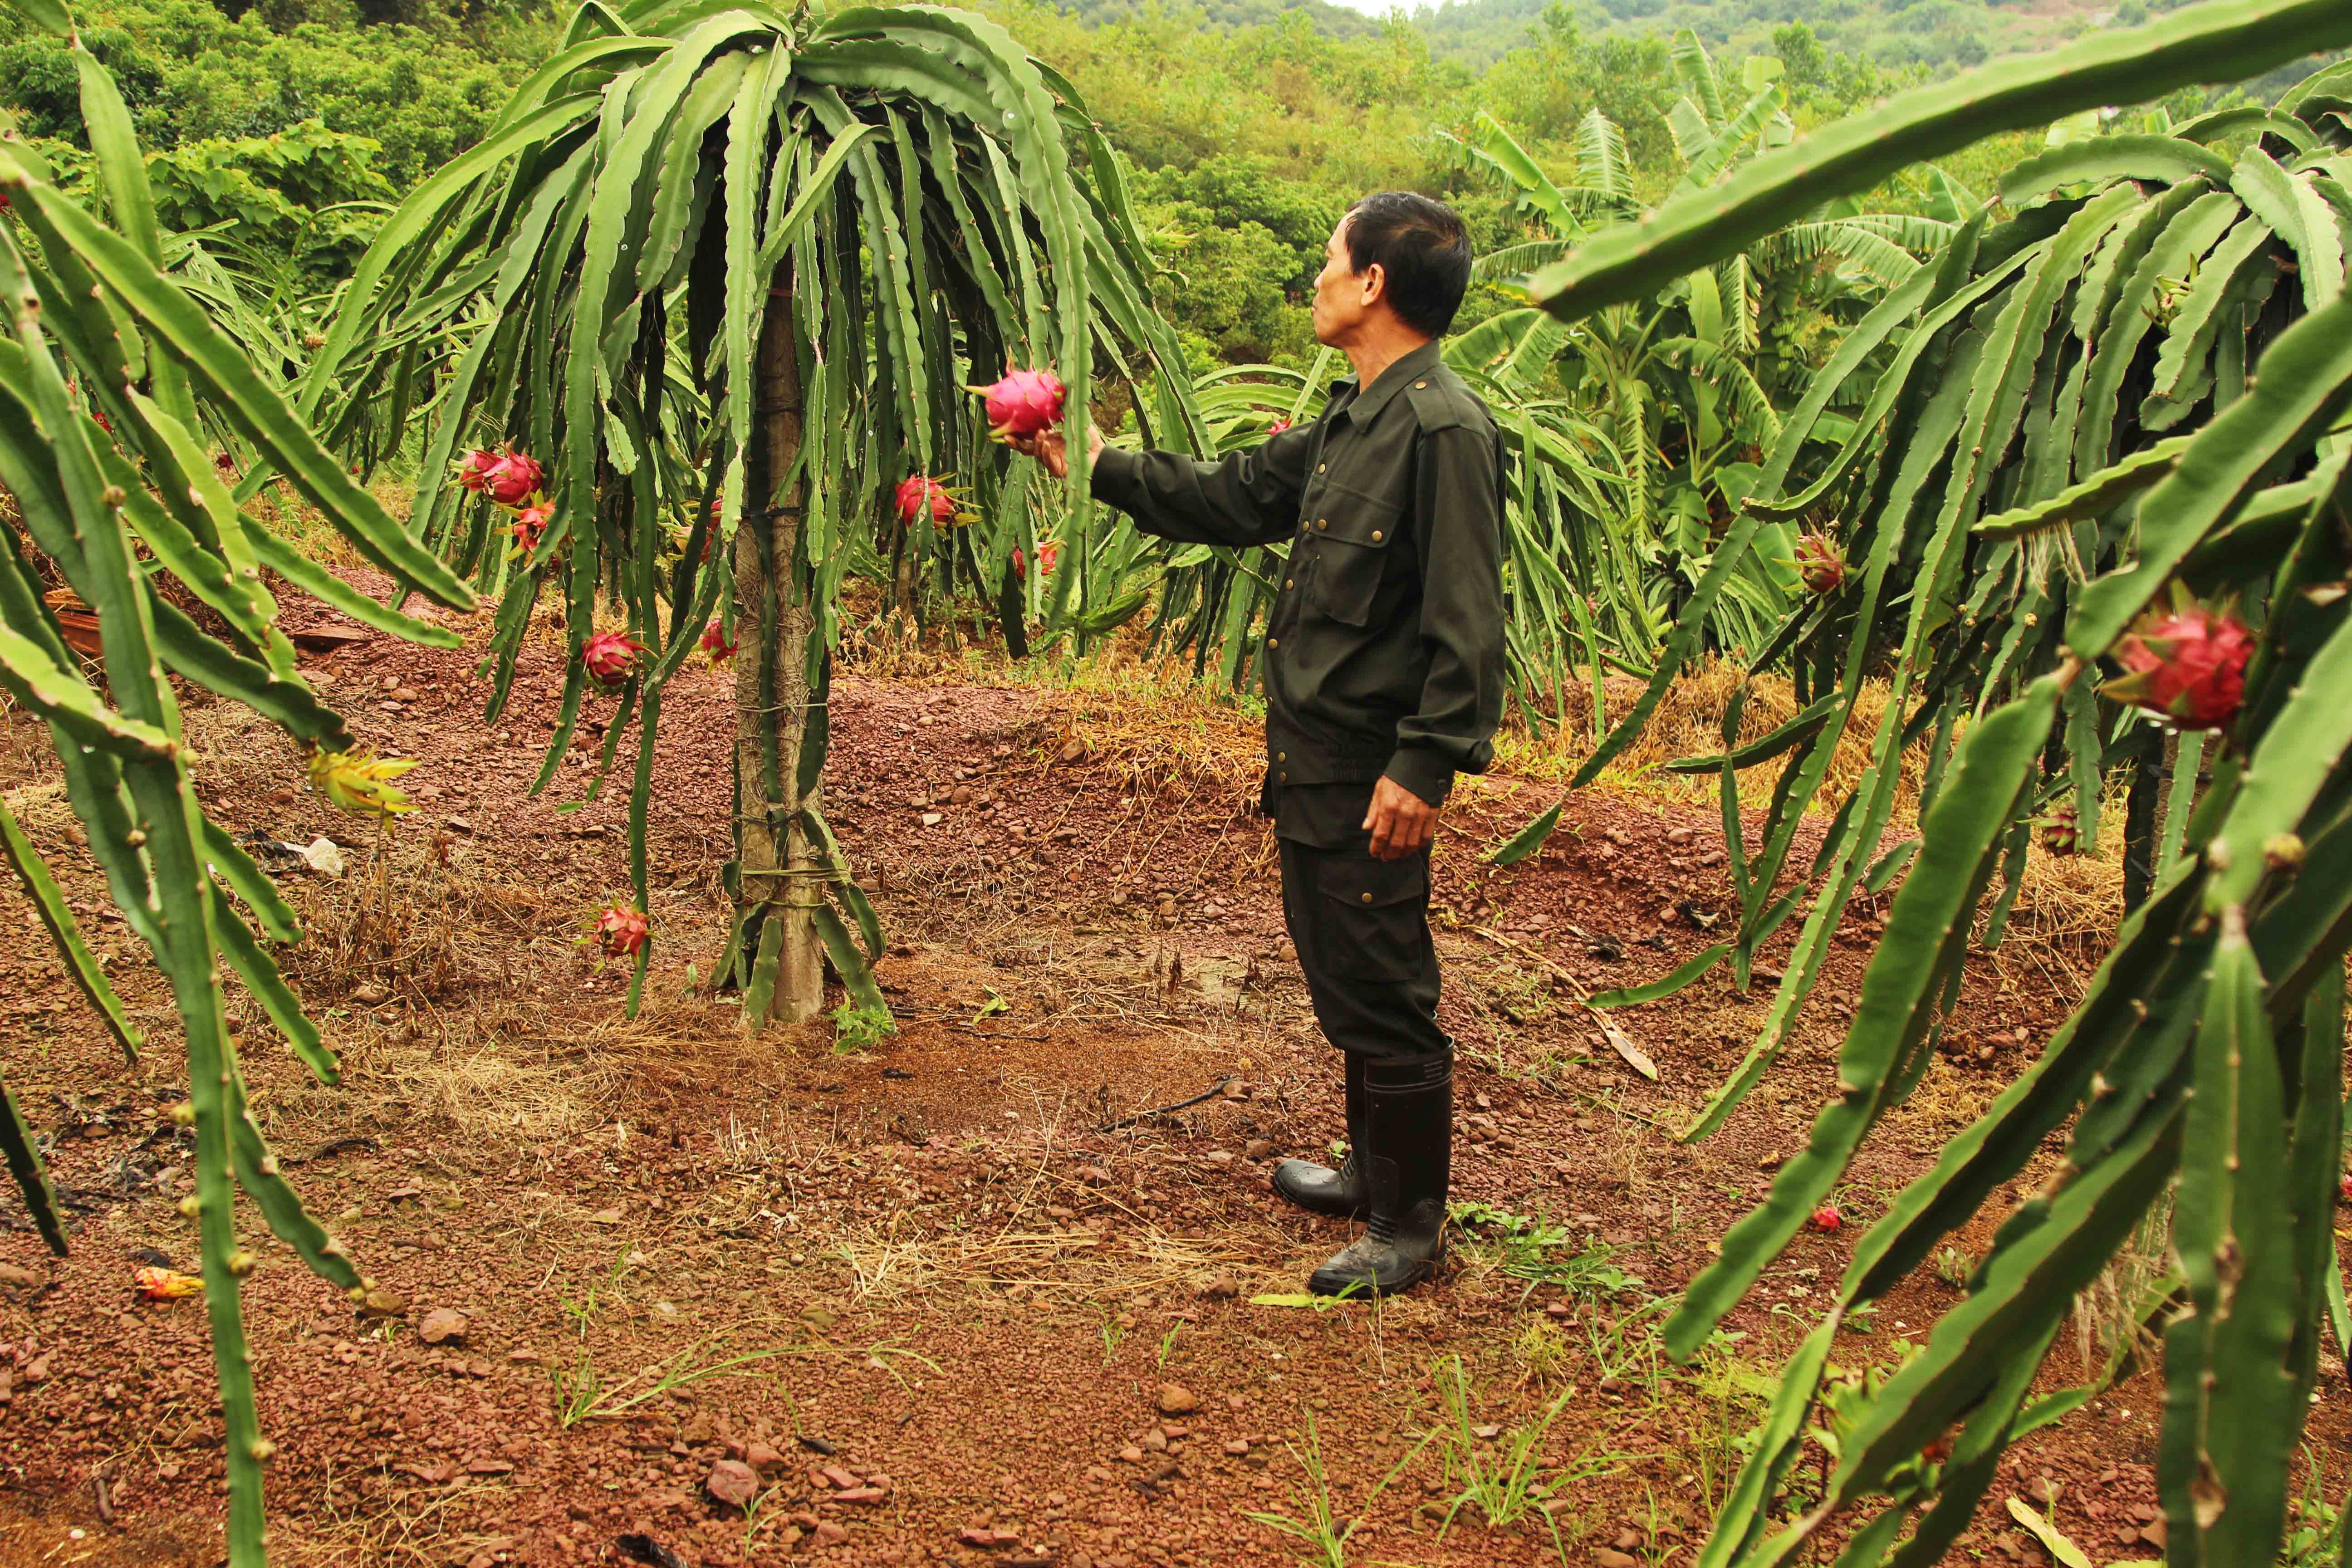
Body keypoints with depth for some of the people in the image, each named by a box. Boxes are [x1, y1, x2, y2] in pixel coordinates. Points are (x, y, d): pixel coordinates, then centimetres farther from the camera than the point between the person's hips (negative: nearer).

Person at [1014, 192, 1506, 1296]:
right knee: (1340, 977, 21)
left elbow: (1468, 623, -21)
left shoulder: (1443, 430, -18)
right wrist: (1099, 465, 24)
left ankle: (1409, 1227, 13)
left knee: (1381, 996, 0)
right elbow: (1235, 500, 24)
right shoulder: (1349, 421, 12)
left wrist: (1425, 764, -24)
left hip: (1369, 772, -10)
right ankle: (1375, 1170, 38)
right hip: (1309, 757, 10)